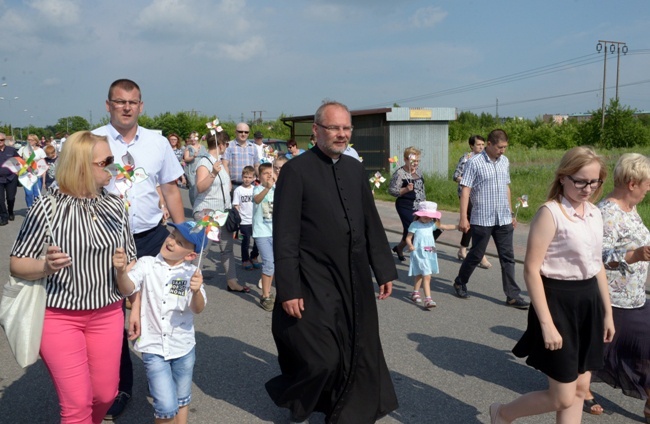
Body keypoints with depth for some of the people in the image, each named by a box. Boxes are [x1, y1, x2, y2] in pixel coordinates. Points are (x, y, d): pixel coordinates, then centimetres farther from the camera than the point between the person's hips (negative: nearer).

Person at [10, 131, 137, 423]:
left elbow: (130, 262, 9)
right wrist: (46, 267, -27)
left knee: (106, 394, 13)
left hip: (107, 315, 4)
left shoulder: (114, 206, 1)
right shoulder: (47, 207, -12)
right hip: (59, 316, -4)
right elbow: (16, 264, -6)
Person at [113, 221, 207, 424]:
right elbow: (128, 289, -23)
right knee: (166, 406, -8)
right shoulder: (146, 264, -6)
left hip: (183, 348, 2)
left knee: (182, 400, 19)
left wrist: (196, 291, -37)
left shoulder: (191, 273, -5)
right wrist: (122, 271, -43)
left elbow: (198, 309, -16)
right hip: (154, 348, -2)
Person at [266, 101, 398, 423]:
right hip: (314, 286, -6)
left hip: (356, 283, 6)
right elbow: (284, 236, -11)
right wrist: (288, 290, -15)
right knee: (321, 360, -3)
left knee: (359, 356, 12)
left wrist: (384, 270, 10)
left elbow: (372, 224, 12)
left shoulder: (355, 168, 8)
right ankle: (291, 397, 29)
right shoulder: (296, 170, -9)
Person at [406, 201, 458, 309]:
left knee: (420, 275, 21)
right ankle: (428, 299, -15)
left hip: (430, 254, 6)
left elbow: (446, 227, 13)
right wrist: (410, 245, -27)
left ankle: (415, 293, 40)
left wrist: (459, 226, 9)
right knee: (427, 276, -14)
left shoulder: (432, 224, 8)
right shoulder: (415, 225, -8)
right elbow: (408, 237, -8)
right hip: (419, 254, -6)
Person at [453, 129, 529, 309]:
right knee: (476, 255, 7)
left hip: (503, 220, 5)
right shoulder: (475, 162, -10)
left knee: (508, 257, 5)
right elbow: (465, 190, -12)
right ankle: (460, 283, 30)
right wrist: (463, 218, -16)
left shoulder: (505, 161, 9)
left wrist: (511, 213, 18)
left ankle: (513, 296, 11)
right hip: (482, 220, -5)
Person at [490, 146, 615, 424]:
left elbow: (597, 265, 16)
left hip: (589, 303, 8)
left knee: (580, 389, 13)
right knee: (563, 398, 1)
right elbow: (531, 270, -19)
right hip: (559, 302, -8)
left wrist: (607, 312, 16)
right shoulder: (550, 213, -16)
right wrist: (546, 324, -21)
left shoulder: (594, 214, 7)